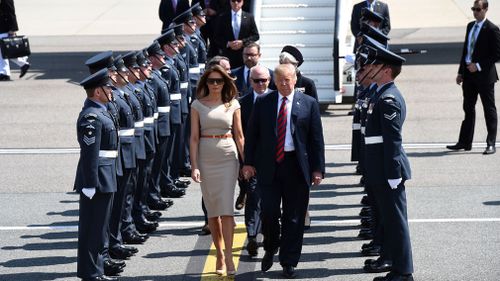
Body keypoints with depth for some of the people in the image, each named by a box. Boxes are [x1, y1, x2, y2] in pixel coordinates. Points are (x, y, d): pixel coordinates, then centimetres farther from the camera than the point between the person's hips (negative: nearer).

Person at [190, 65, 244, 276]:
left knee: (226, 207, -11)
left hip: (228, 157, -1)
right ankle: (220, 255, 15)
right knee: (212, 210, 6)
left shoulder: (233, 105, 4)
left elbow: (239, 136, 7)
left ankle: (228, 256, -13)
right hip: (206, 159, 1)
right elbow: (194, 137, 2)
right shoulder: (198, 105, 3)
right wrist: (194, 166, -5)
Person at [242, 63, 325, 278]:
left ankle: (289, 262, 13)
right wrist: (249, 162, 1)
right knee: (269, 212, -3)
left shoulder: (308, 104, 3)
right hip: (269, 164, 1)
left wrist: (318, 169, -2)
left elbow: (316, 138, 2)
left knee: (294, 217, 3)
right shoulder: (262, 102, 6)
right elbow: (251, 134, 9)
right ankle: (270, 249, 25)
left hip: (297, 166, -1)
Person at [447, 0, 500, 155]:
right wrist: (461, 72, 13)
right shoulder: (470, 26, 12)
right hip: (469, 73, 7)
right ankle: (465, 142, 18)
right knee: (468, 108, 12)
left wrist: (478, 66, -16)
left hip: (484, 74, -7)